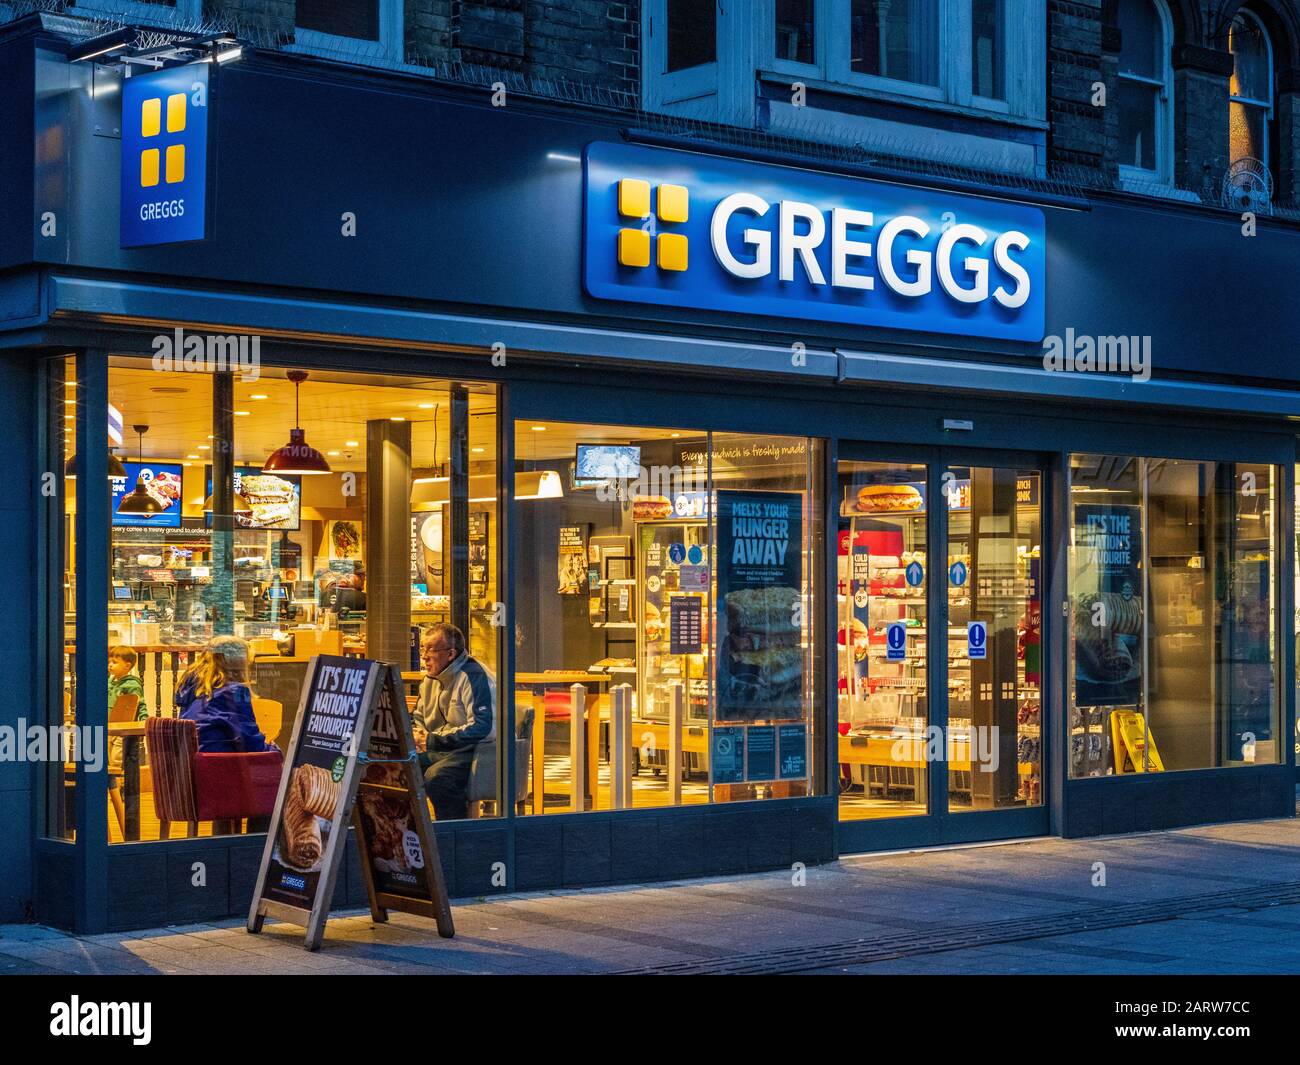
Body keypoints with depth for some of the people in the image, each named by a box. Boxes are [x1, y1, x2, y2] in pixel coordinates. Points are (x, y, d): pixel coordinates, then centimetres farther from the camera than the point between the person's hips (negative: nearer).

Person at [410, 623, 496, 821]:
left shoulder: (473, 676, -14)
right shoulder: (431, 678, 15)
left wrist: (433, 741, -23)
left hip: (478, 751, -8)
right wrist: (414, 734, 1)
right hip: (439, 752, 8)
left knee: (436, 776, -34)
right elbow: (417, 717, 27)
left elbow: (480, 728, -23)